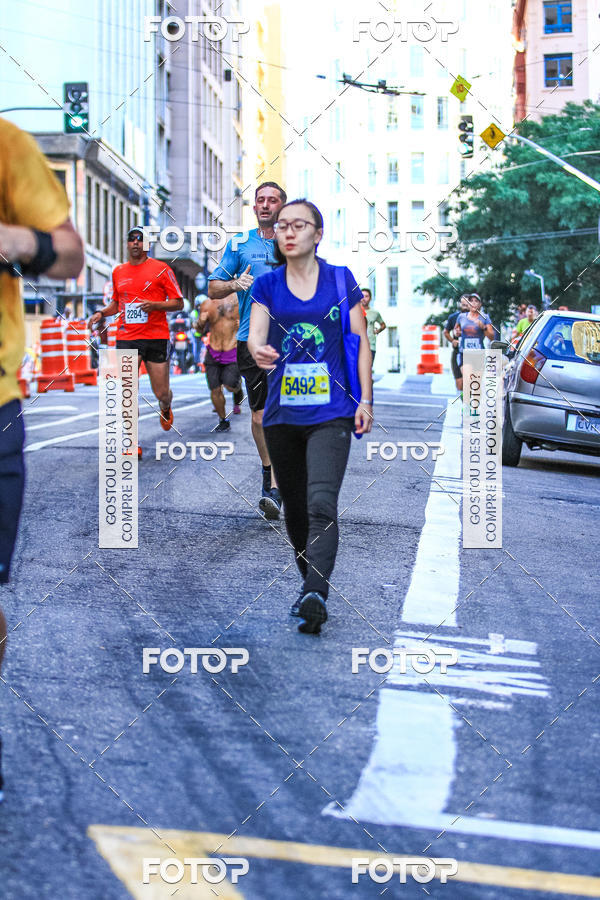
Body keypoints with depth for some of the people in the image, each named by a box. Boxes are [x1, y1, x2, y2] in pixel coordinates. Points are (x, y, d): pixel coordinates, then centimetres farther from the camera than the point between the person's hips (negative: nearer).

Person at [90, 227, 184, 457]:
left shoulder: (160, 269, 1)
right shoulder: (118, 272, 13)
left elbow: (178, 302, 1)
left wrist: (155, 305, -17)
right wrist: (102, 313, 6)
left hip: (157, 337, -2)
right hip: (126, 338, 2)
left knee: (161, 393, 4)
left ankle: (165, 408, 43)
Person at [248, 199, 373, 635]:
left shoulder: (341, 279, 4)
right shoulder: (267, 284, 7)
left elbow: (361, 341, 5)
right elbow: (255, 334, -5)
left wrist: (365, 399, -1)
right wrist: (259, 350, -30)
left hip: (332, 412, -3)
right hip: (282, 414, 3)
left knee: (321, 504, -19)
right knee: (294, 507, 11)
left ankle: (314, 596, -25)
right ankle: (312, 585, 27)